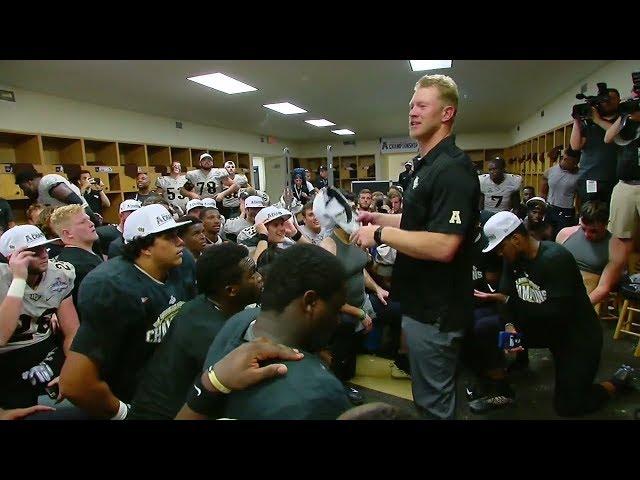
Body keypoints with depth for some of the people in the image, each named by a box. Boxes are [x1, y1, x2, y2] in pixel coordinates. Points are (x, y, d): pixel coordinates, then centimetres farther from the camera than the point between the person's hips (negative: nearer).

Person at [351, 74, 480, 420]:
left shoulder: (452, 169, -21)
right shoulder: (426, 165, 12)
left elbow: (442, 245, -30)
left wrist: (380, 233, -22)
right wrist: (379, 218, 12)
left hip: (436, 310, -10)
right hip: (421, 302, 10)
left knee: (434, 403, 10)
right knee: (425, 394, 26)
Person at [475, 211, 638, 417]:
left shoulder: (555, 258, -26)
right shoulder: (513, 259, -6)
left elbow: (557, 312, -29)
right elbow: (506, 297, -9)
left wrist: (511, 300, -27)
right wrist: (510, 326, -26)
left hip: (578, 334, -6)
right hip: (545, 327, 6)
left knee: (567, 406, 0)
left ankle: (620, 380, 22)